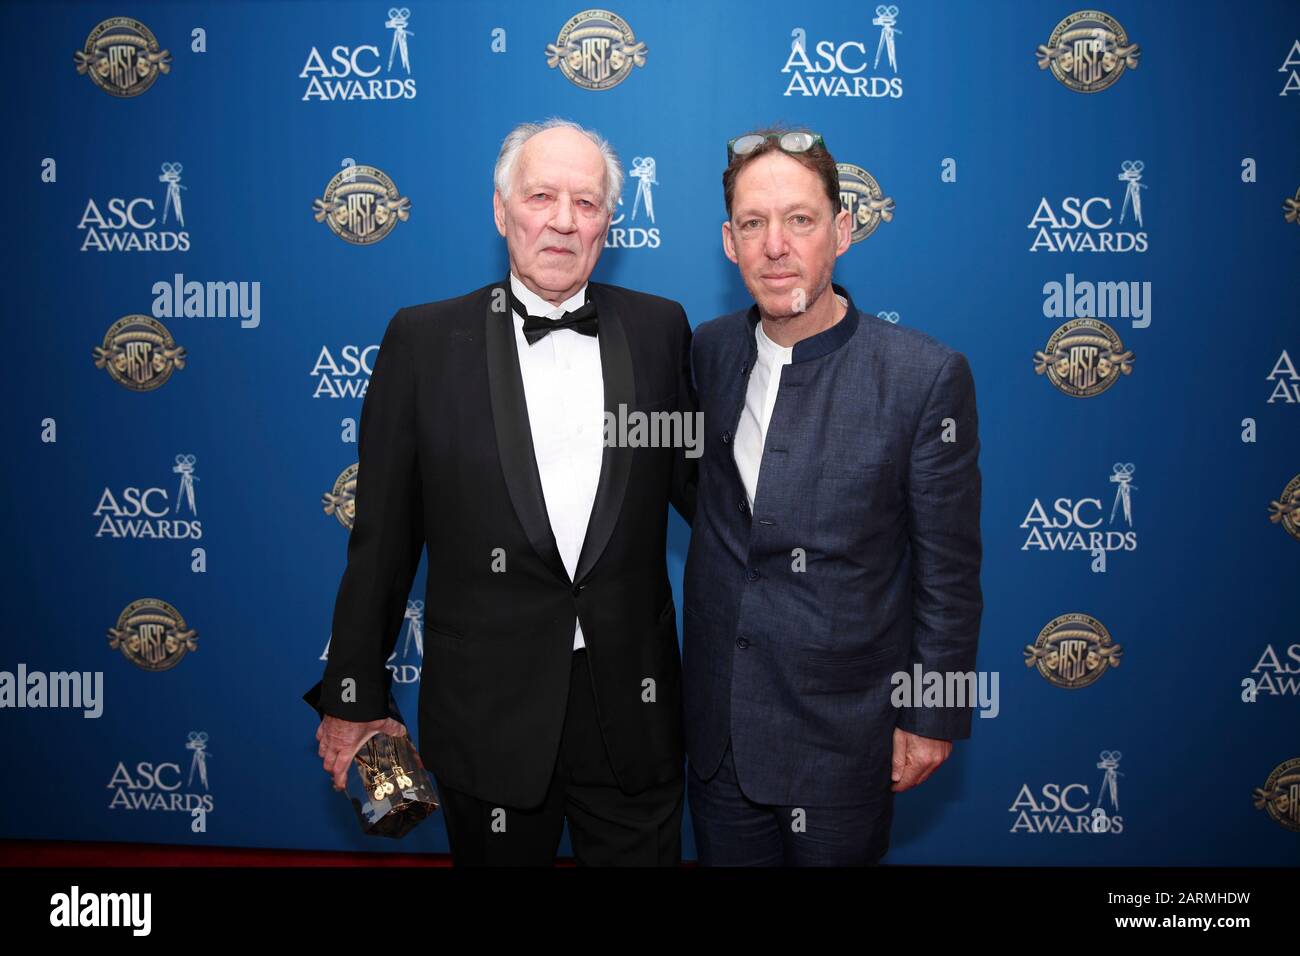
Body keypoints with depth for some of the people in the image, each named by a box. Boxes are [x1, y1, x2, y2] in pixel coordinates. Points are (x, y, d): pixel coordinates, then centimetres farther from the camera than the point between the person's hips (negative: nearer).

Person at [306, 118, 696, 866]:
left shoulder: (660, 329, 1)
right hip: (488, 712, -1)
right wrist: (354, 697, 2)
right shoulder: (425, 341, -4)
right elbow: (382, 537, -1)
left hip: (632, 707, 2)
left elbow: (694, 481, 8)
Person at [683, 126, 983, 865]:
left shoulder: (927, 376, -17)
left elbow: (949, 572, -10)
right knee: (726, 856, 21)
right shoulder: (708, 351, -2)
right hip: (718, 719, 4)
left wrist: (933, 718, -6)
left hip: (843, 732, -4)